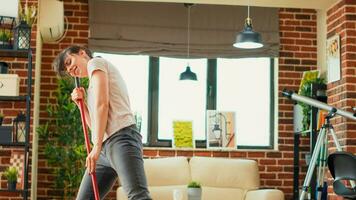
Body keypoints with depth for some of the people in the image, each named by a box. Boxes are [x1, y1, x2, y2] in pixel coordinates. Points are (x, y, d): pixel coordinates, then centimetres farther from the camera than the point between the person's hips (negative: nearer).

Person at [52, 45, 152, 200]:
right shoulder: (93, 85, 33)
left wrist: (97, 146, -12)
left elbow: (102, 104, -7)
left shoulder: (95, 63, 8)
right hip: (104, 148, 10)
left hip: (121, 137, -10)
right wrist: (81, 103, 14)